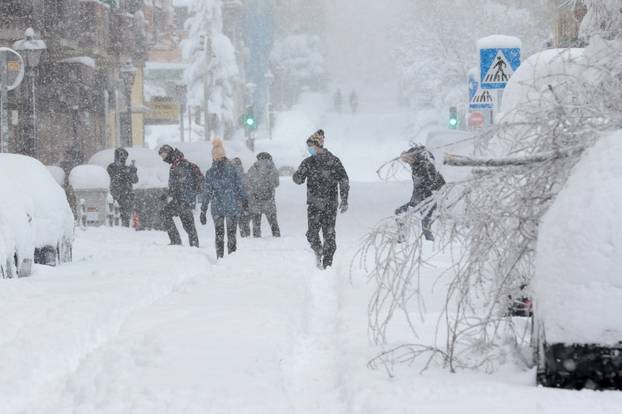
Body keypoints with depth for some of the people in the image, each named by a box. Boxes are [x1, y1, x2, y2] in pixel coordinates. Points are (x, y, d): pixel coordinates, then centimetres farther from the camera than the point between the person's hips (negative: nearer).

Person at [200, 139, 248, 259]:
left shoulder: (210, 173, -4)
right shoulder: (232, 169, -6)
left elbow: (207, 193, -4)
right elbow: (240, 186, -3)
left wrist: (203, 210, 1)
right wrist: (244, 200, 12)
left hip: (217, 208, 1)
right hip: (232, 206, -1)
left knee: (219, 234, 12)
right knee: (231, 234, 6)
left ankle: (220, 258, 9)